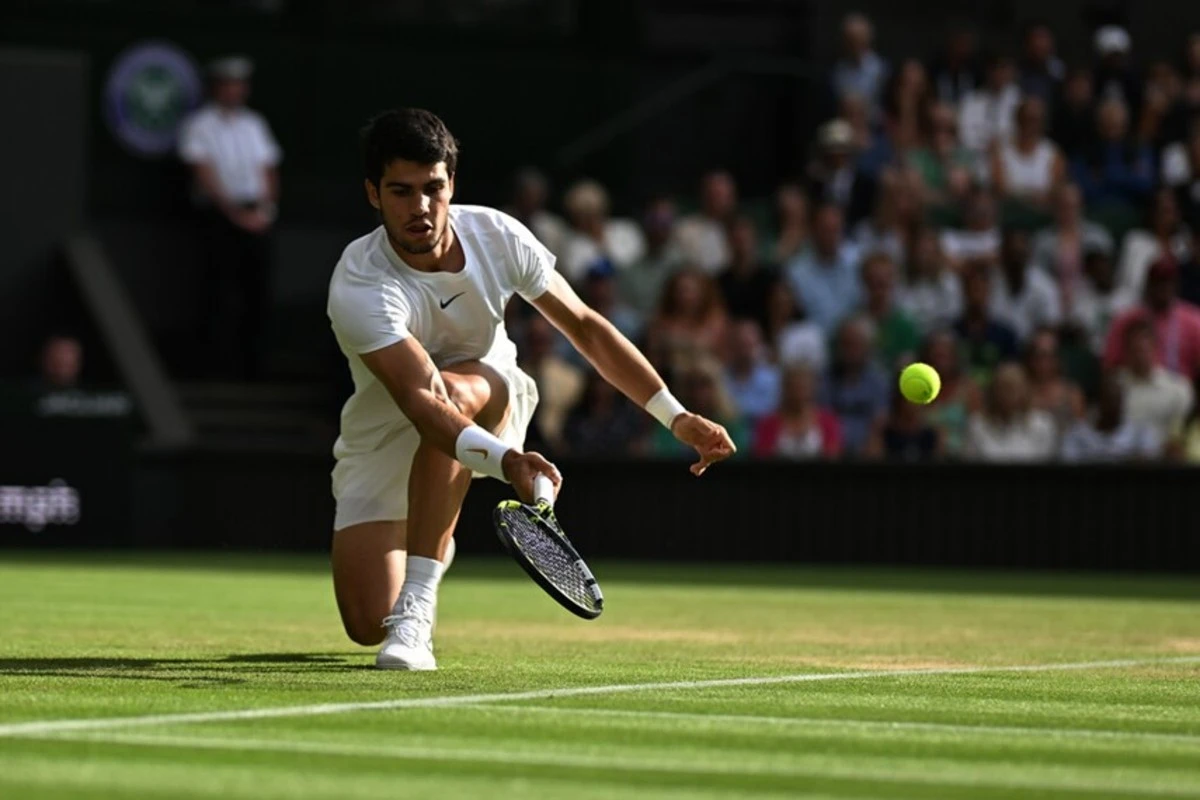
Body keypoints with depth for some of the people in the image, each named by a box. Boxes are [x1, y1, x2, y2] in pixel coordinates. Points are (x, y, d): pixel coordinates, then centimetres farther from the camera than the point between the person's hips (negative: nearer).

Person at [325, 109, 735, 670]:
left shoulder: (496, 235, -16)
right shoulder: (359, 287, -30)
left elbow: (584, 326, -6)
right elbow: (419, 399, -42)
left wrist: (676, 416, -11)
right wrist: (504, 462, -59)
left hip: (495, 398, 2)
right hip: (384, 433, -1)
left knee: (454, 391, -38)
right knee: (366, 625, -13)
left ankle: (417, 604, -33)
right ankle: (434, 546, 26)